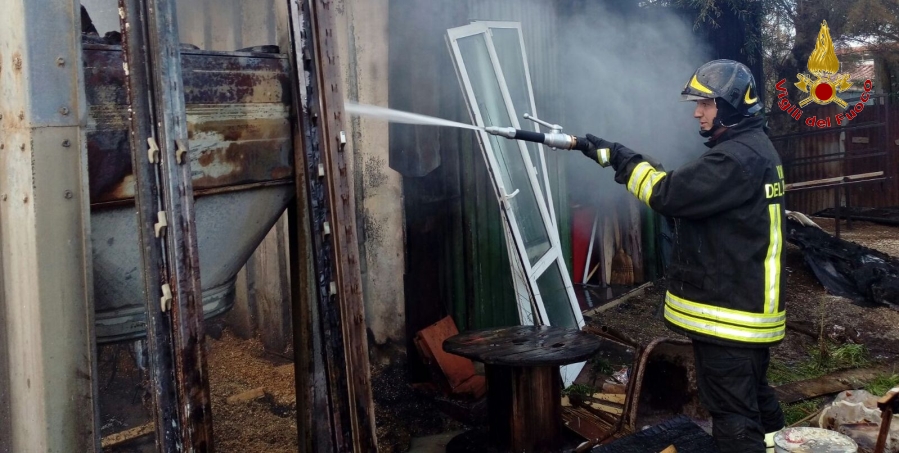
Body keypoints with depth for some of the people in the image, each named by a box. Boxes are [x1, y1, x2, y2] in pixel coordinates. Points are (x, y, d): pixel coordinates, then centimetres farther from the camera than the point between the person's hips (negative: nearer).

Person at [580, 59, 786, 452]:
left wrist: (620, 158, -14)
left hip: (727, 311, -11)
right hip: (744, 304, 11)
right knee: (754, 397, 23)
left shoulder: (739, 156, -20)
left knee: (733, 413, -4)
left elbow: (670, 195, -23)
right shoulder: (751, 148, 14)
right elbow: (688, 196, 14)